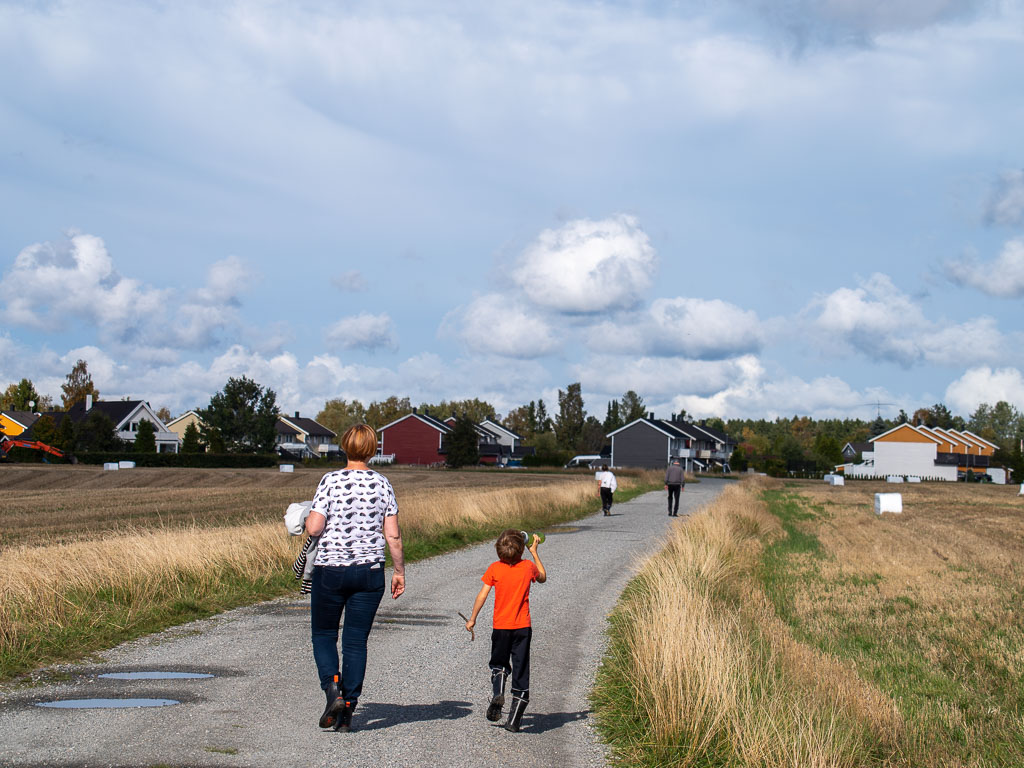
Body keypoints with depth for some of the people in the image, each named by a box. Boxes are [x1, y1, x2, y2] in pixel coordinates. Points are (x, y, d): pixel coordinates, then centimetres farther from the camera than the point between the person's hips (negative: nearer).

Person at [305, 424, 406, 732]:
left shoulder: (331, 481, -8)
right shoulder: (382, 484, 0)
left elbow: (313, 528, -14)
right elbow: (393, 535, -1)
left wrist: (308, 519, 9)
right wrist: (399, 571, 10)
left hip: (330, 570, -2)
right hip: (370, 573, 2)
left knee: (323, 634, 14)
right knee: (356, 640, 8)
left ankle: (332, 690, -7)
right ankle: (348, 710, 7)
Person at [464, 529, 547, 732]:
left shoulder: (494, 569, -6)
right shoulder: (528, 567, -1)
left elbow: (482, 595, -7)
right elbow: (543, 578, 21)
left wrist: (472, 619, 2)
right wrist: (534, 552, 23)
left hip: (500, 626, 0)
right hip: (523, 626, 0)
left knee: (498, 664, 20)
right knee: (520, 671, 5)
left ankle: (497, 693, -10)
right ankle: (514, 720, 3)